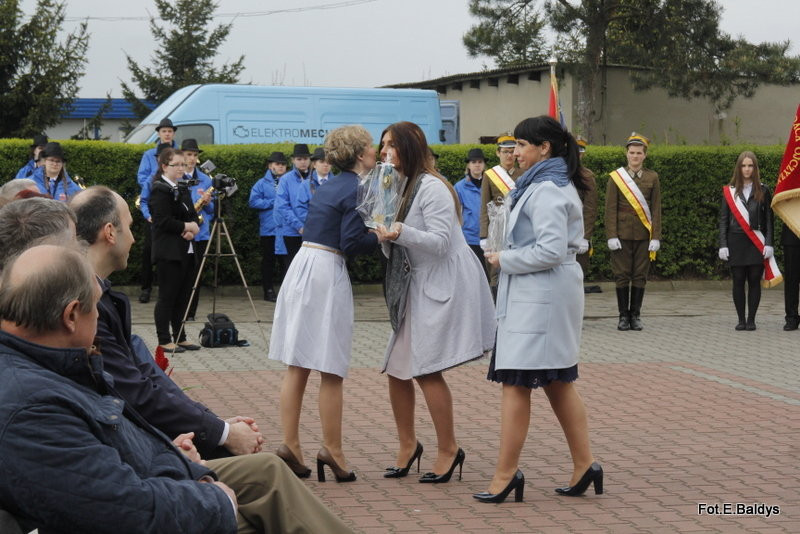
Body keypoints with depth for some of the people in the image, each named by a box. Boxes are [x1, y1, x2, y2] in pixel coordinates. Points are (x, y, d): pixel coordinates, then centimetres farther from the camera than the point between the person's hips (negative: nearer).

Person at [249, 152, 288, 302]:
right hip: (268, 229, -1)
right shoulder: (262, 183, 4)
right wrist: (273, 203, -11)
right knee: (268, 261, 5)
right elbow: (253, 202, -6)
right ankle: (268, 291, 12)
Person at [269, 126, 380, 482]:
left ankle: (290, 444, 9)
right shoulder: (357, 189, -9)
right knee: (331, 372, -1)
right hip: (327, 273, -8)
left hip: (301, 266, 8)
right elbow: (352, 243, -16)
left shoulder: (329, 186, 17)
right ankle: (332, 450, 3)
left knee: (297, 365, 8)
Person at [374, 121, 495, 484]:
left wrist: (401, 233, -33)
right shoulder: (399, 187, 15)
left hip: (444, 286, -9)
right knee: (397, 369, 7)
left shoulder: (432, 187, -13)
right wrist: (384, 236, -2)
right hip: (415, 287, 9)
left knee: (426, 369, -11)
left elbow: (441, 242, -20)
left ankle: (449, 449, 1)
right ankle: (408, 445, 20)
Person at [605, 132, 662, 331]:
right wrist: (612, 236, -8)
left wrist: (656, 237, -2)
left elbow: (656, 210, 5)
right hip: (622, 235, -1)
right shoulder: (616, 177, 2)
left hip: (643, 235, 1)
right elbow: (610, 209, -1)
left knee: (640, 276, 4)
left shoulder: (652, 178, 6)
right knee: (622, 276, 1)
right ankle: (623, 316, 8)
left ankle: (635, 316, 11)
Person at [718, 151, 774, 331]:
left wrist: (769, 244, -4)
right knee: (738, 281, 1)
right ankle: (741, 320, 8)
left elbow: (769, 219, 5)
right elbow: (723, 220, 6)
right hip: (736, 242, 0)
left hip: (756, 243, 0)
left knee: (754, 281, 0)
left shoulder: (763, 191, 6)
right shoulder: (729, 191, 7)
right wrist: (723, 245, -2)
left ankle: (751, 320, 6)